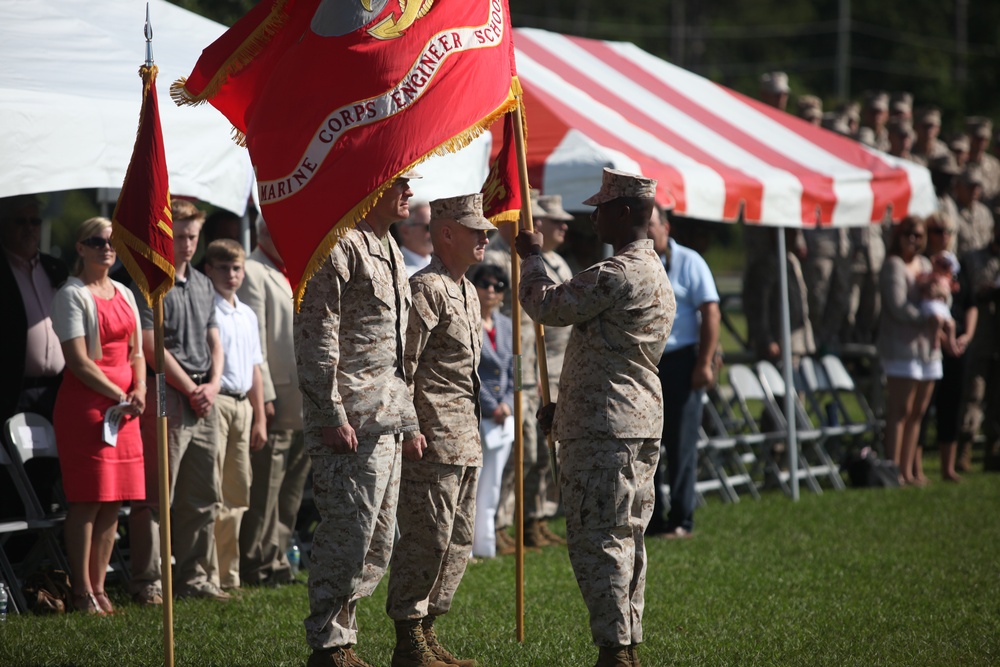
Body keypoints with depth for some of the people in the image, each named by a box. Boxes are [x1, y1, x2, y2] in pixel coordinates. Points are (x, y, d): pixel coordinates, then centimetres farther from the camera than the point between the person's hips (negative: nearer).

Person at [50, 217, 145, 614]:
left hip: (124, 404, 7)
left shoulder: (124, 294, 17)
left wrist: (139, 389, -1)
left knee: (114, 502, 5)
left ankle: (98, 587, 11)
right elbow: (77, 360, -12)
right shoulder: (72, 295, -5)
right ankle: (82, 592, -3)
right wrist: (118, 396, -12)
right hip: (85, 402, -7)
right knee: (88, 500, -7)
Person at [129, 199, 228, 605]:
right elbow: (151, 347, -12)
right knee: (156, 496, -6)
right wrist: (191, 390, -9)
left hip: (204, 401, 8)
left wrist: (213, 385, 2)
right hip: (166, 397, -8)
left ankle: (193, 577, 18)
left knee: (204, 497, 10)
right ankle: (147, 583, -4)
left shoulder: (203, 285, 18)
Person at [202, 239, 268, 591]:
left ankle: (228, 574, 15)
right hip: (214, 403, -8)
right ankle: (207, 574, -8)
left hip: (243, 405, 8)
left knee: (237, 493, 9)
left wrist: (260, 418, 19)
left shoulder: (248, 315, 19)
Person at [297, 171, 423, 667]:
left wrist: (408, 419, 21)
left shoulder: (390, 252, 19)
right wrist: (331, 416, -20)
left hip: (385, 422, 10)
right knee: (348, 534, -9)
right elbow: (316, 337, -16)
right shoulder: (339, 246, -11)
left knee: (377, 542, 11)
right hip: (350, 422, -10)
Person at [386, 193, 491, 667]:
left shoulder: (467, 292, 18)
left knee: (458, 540, 12)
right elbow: (401, 365, -17)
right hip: (432, 444, -10)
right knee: (427, 539, -8)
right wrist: (409, 430, -20)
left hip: (465, 444, 10)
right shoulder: (426, 289, -13)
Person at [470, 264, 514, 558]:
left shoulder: (506, 326, 14)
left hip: (502, 417, 7)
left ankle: (486, 543, 14)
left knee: (491, 487, 9)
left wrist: (507, 403, -2)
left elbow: (513, 371, 16)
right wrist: (490, 407, -13)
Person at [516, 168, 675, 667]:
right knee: (626, 540, 11)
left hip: (604, 431, -10)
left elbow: (549, 306, -11)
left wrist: (532, 258, 6)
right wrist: (564, 405, 24)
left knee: (597, 539, -9)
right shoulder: (656, 275, 19)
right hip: (640, 424, 10)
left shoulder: (620, 274, -16)